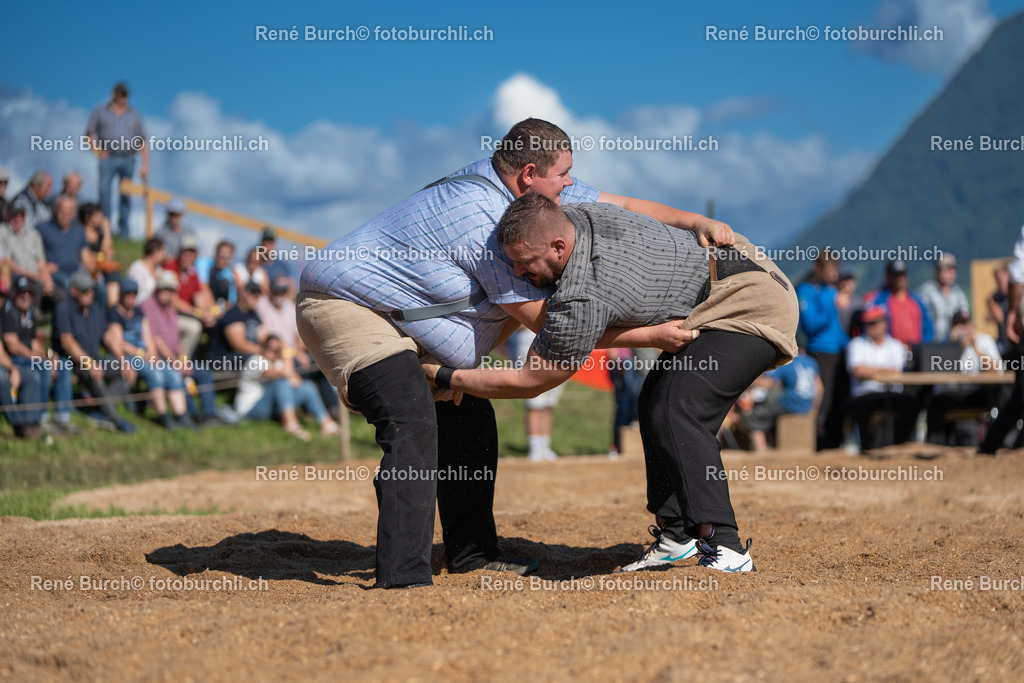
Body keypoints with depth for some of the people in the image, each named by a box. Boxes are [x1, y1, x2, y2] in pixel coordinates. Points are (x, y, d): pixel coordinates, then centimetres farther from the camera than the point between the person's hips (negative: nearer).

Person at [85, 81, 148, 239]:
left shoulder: (134, 115, 13)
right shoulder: (100, 112, 9)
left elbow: (142, 141, 11)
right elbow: (89, 134, 8)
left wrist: (145, 164, 4)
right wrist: (98, 151, -5)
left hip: (128, 159, 2)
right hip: (108, 158, -2)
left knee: (126, 195, 4)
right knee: (104, 190, -13)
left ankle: (124, 230, 12)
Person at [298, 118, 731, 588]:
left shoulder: (502, 182, 2)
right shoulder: (484, 221, -27)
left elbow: (617, 206, 10)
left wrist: (698, 222, 0)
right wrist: (651, 334, -21)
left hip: (395, 309, 11)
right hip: (341, 306, -11)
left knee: (468, 417, 9)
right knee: (412, 422, -28)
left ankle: (472, 552, 19)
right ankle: (403, 575, -31)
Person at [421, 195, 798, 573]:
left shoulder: (582, 301, -30)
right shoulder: (573, 215, -5)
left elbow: (528, 382, -16)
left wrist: (444, 377, -8)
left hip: (755, 303, -11)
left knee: (676, 411, -24)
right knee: (656, 404, 13)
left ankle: (724, 548, -27)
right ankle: (675, 535, 17)